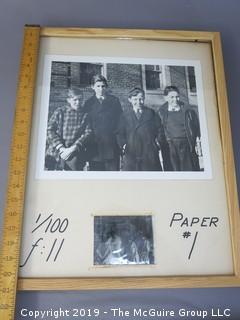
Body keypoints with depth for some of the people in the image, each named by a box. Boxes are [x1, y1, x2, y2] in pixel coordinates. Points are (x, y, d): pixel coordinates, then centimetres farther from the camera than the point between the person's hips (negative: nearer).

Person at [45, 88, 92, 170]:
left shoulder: (85, 114, 5)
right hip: (56, 151, 1)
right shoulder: (59, 111, 5)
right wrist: (61, 148, -10)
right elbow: (49, 130, 0)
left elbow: (88, 133, -1)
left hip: (75, 153, -1)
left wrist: (73, 148, -12)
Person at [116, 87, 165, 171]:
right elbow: (120, 133, 9)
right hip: (131, 154, -1)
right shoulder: (125, 114, 10)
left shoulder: (151, 113, 13)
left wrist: (158, 143, 1)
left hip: (150, 154, 1)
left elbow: (160, 130, 14)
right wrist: (123, 145, -4)